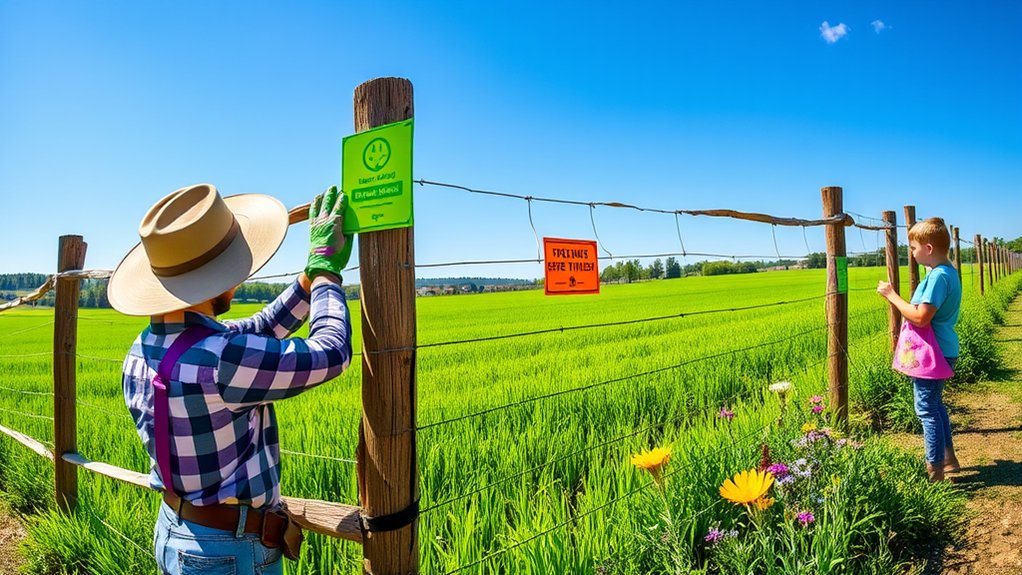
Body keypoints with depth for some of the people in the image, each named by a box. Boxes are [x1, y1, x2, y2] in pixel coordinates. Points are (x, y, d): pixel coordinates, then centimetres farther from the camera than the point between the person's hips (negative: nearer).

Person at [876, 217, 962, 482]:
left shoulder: (938, 276, -22)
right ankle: (948, 458, 36)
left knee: (927, 410, -1)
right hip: (942, 350, 10)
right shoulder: (948, 271, 10)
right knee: (935, 405, 23)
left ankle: (935, 472, 8)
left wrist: (892, 295, -19)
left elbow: (921, 317, -26)